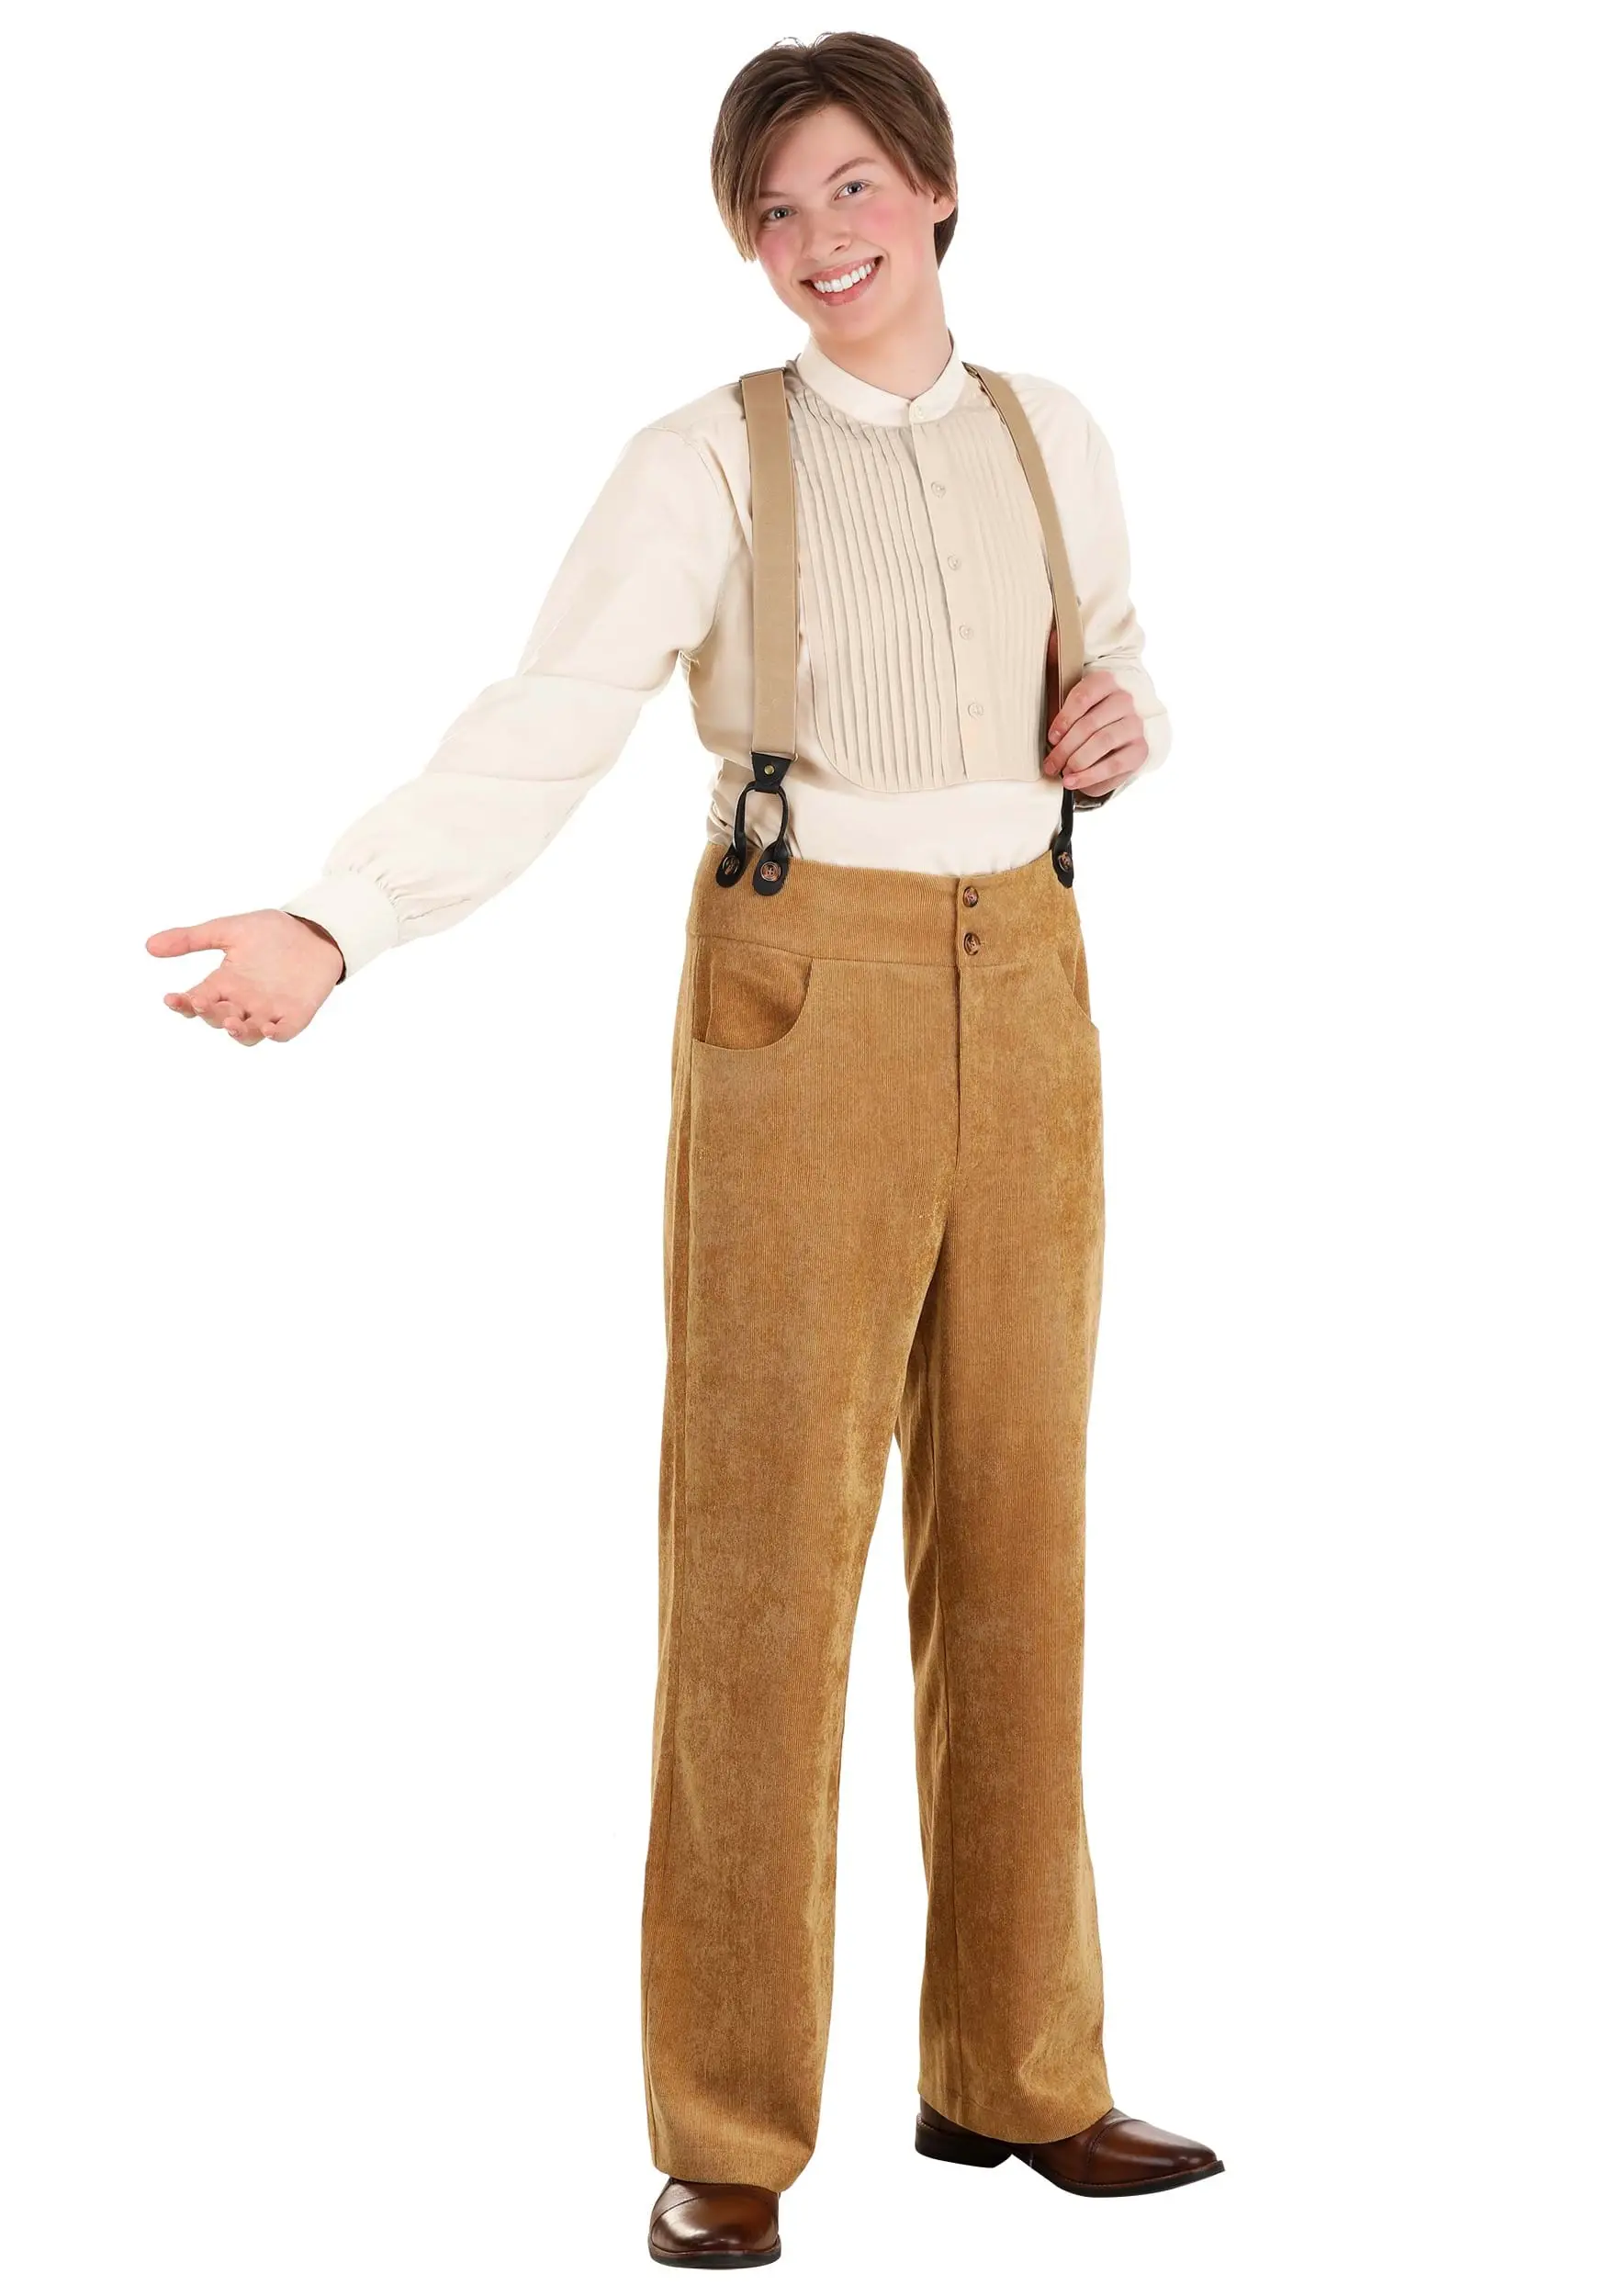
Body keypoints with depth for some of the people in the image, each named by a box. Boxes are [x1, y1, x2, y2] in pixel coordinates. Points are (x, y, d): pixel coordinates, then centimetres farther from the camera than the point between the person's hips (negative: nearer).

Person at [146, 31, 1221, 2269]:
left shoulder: (1052, 439, 10)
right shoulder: (707, 463, -5)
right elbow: (540, 736, -15)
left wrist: (1126, 726, 1)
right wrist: (328, 928, -29)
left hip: (1026, 995, 5)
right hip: (803, 995, -4)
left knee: (1014, 1526, 7)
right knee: (765, 1537, -4)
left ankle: (1015, 2067, 19)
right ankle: (728, 2134, 4)